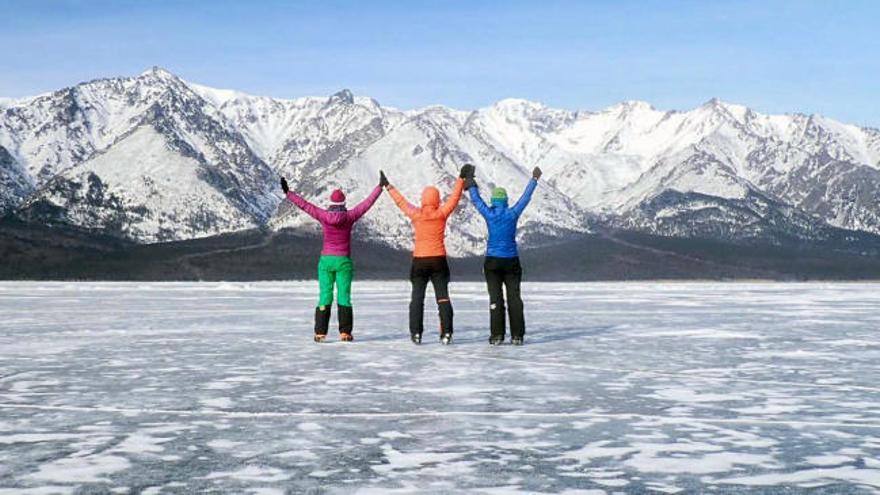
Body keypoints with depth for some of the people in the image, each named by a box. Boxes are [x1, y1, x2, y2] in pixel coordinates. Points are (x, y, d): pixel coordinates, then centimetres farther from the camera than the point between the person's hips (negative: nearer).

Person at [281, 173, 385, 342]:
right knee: (344, 297, 3)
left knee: (325, 297, 5)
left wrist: (287, 192, 6)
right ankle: (345, 332, -1)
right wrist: (380, 186, 4)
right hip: (344, 262, -1)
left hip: (326, 260, 1)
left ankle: (320, 332, 1)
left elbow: (303, 204, -1)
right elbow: (368, 203, -2)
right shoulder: (350, 216, -6)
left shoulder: (323, 216, -4)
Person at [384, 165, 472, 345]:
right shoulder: (441, 214, -4)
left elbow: (401, 202, 10)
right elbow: (455, 197, 1)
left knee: (417, 298, 7)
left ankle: (416, 333, 2)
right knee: (443, 297, 3)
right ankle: (446, 333, -4)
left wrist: (388, 186, 23)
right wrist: (461, 178, 7)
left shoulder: (416, 215, -2)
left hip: (419, 261, 0)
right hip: (438, 260, 0)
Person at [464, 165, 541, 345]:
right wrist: (534, 179, 22)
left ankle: (497, 336, -3)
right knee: (514, 298, 3)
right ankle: (517, 336, 0)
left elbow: (476, 200, 10)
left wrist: (471, 185, 28)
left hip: (492, 261, -1)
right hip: (511, 261, 1)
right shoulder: (513, 214, -4)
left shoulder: (489, 214, -5)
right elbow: (526, 197, 9)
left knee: (495, 298, 0)